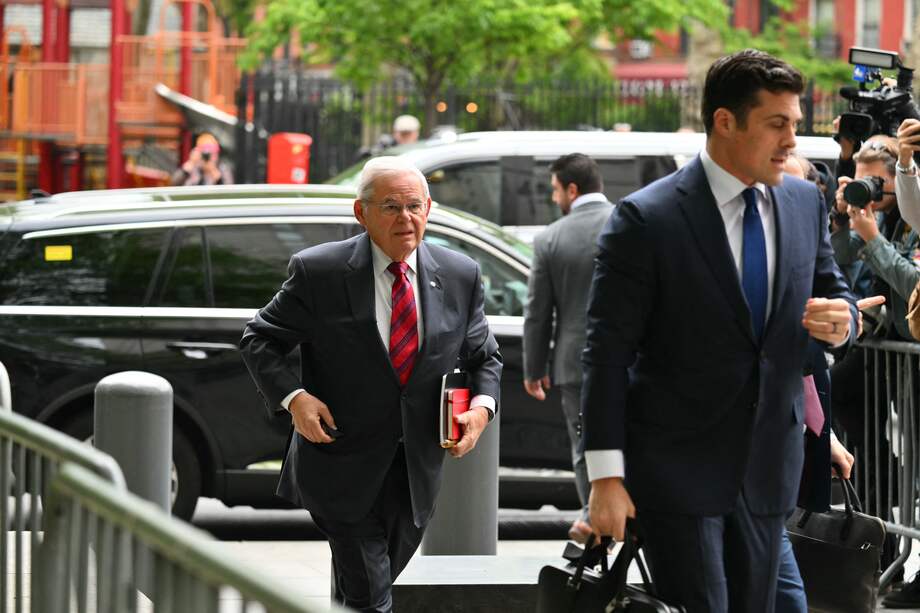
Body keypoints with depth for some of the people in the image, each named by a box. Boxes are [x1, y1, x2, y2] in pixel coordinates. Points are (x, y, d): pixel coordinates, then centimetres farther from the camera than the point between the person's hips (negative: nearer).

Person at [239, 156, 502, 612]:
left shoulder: (460, 276, 0)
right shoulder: (318, 272, -10)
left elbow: (483, 357, 12)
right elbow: (260, 339, -1)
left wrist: (482, 405, -8)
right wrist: (293, 396, -18)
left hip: (416, 471, 4)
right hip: (342, 467, -4)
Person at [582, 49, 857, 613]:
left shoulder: (806, 204, 5)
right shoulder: (647, 219, -12)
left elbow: (833, 292, 17)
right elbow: (608, 351, -11)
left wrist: (841, 321, -10)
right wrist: (606, 475, -15)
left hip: (768, 472, 6)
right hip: (678, 470, -5)